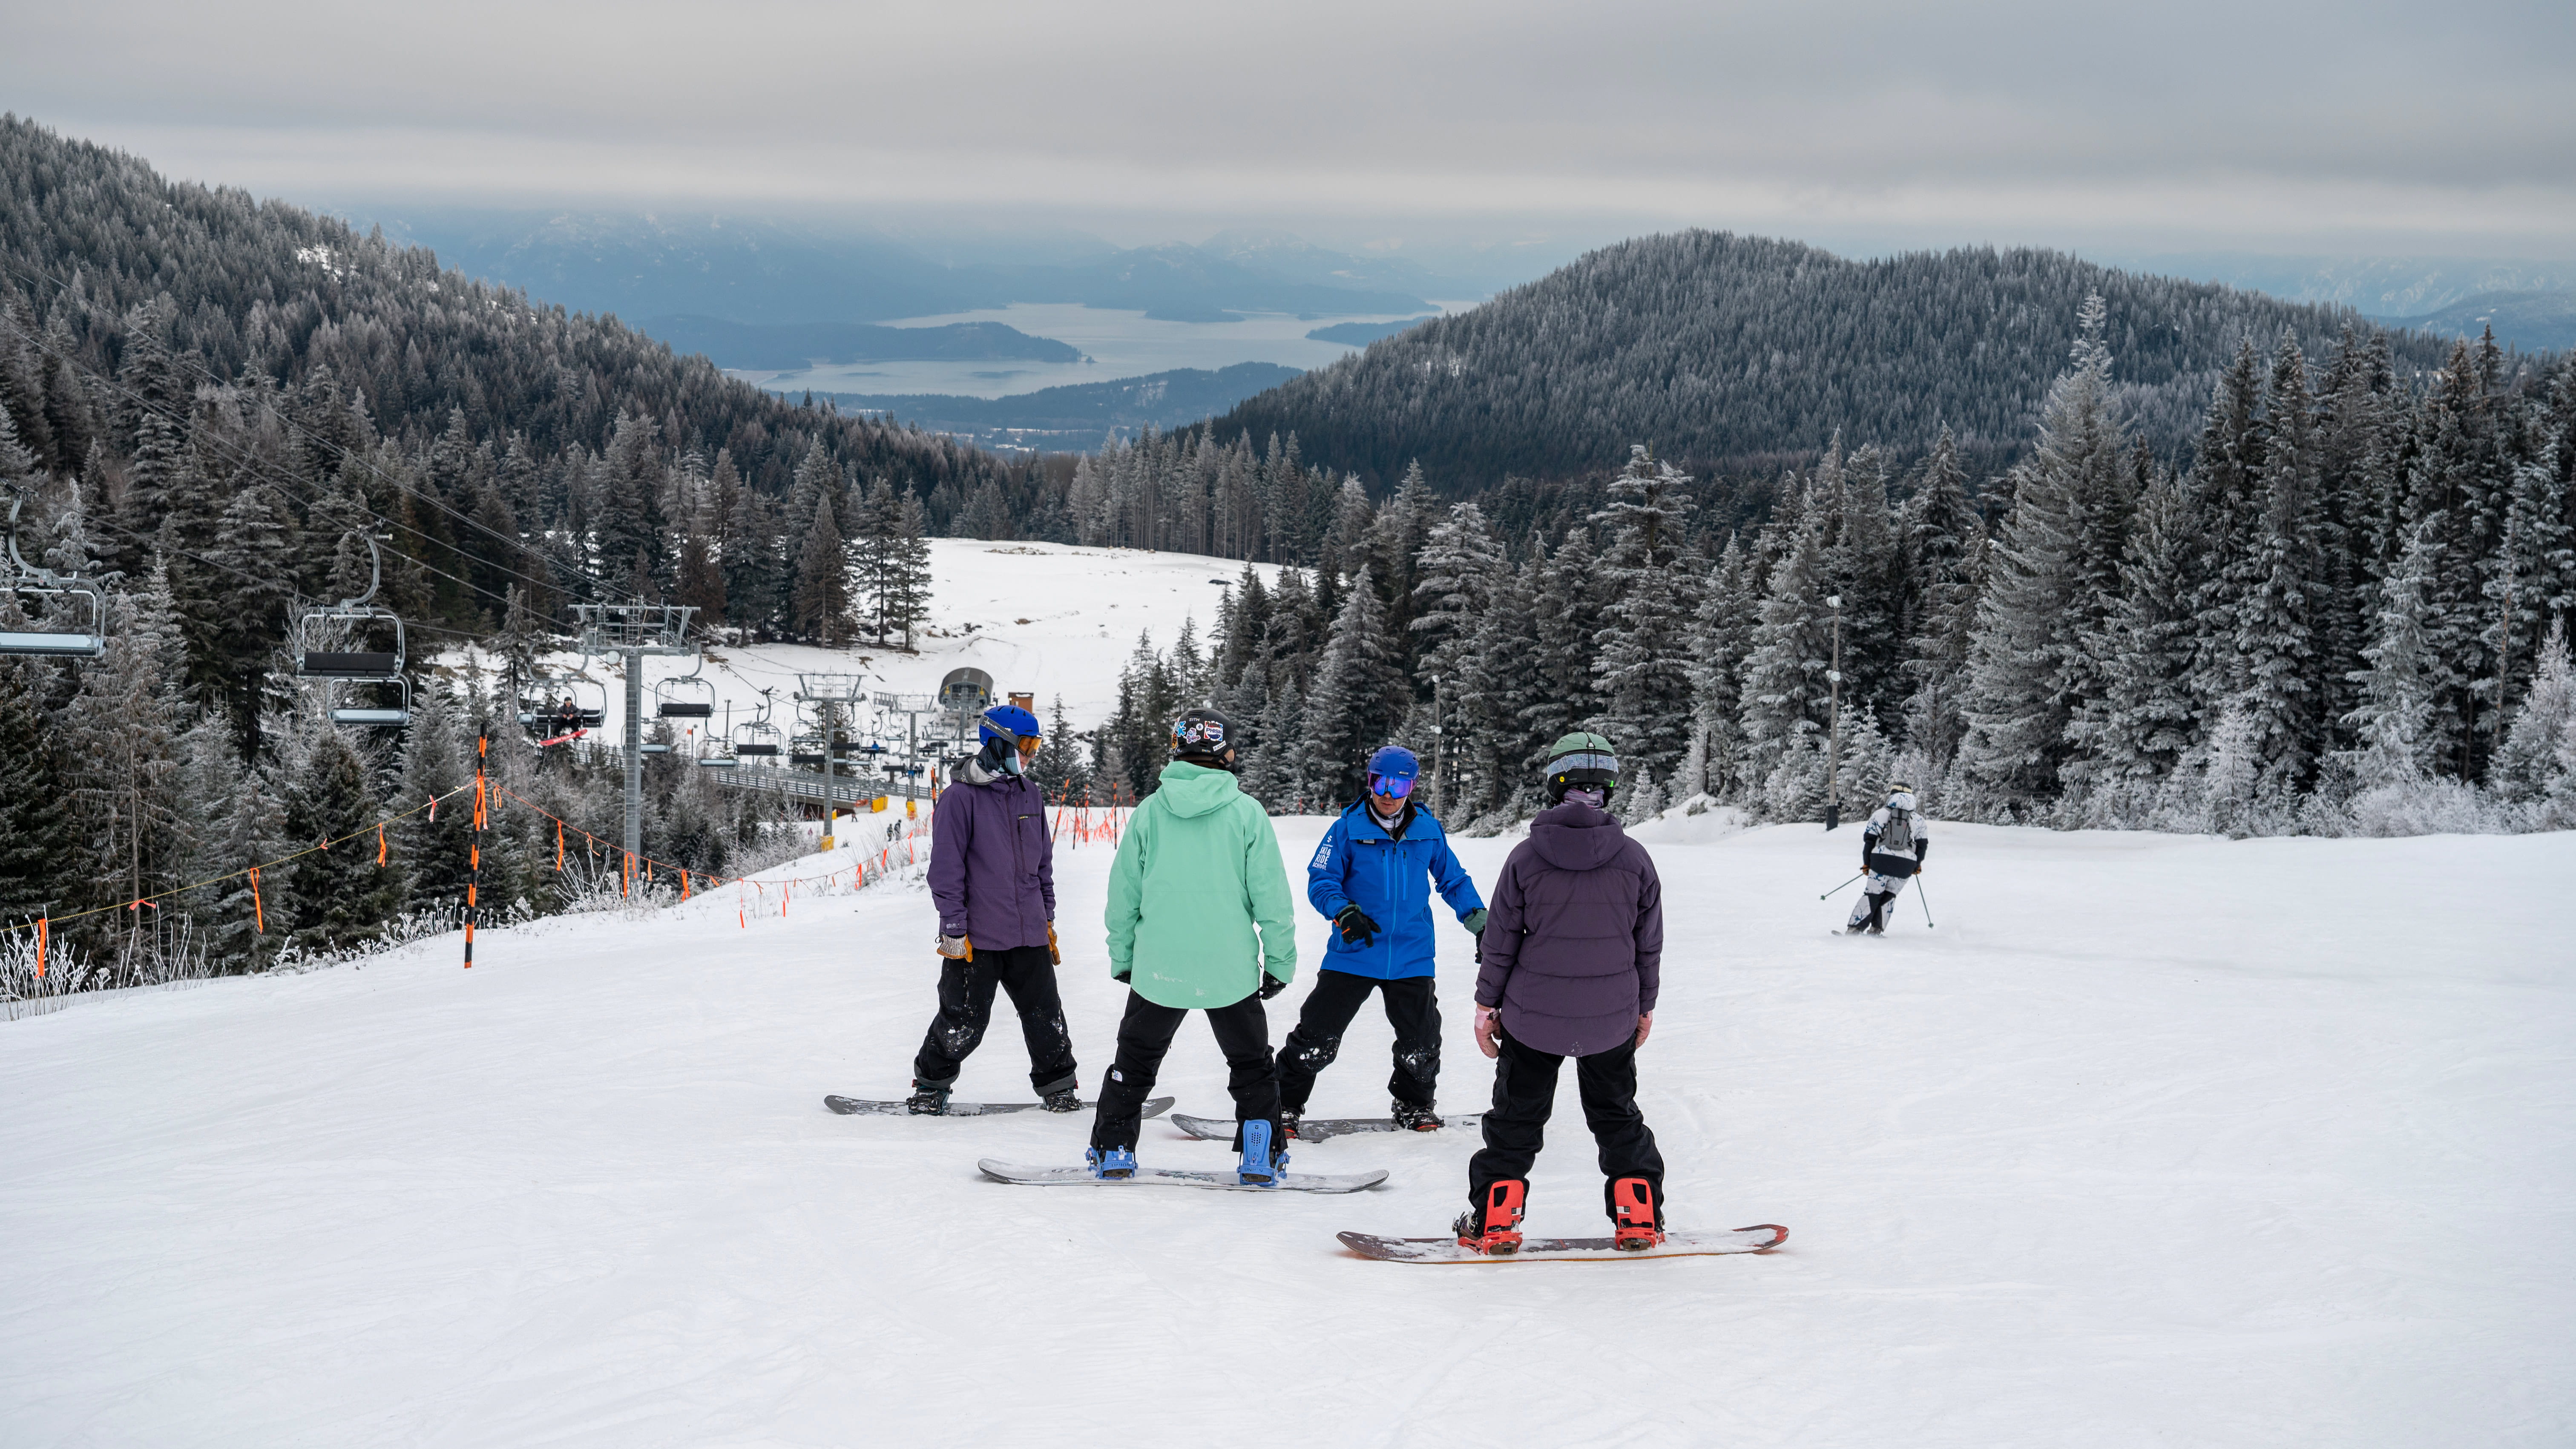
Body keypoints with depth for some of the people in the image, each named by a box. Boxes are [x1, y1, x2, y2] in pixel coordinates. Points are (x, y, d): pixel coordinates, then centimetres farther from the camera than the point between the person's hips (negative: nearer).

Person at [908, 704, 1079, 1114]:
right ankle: (932, 1083, 19)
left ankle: (1057, 1084, 23)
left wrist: (1047, 919, 19)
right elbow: (946, 868, -10)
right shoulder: (961, 797, -10)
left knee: (1045, 1014, 8)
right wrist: (954, 930, -12)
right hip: (978, 937, -5)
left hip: (1028, 934, 5)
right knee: (964, 1021, 0)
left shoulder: (1030, 794, 10)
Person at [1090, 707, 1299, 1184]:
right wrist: (1280, 961, 4)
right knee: (1250, 1064, 16)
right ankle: (1261, 1158, 14)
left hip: (1159, 967, 1)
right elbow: (1272, 897, -6)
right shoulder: (1246, 812, -7)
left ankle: (1114, 1151, 19)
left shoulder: (1150, 811, -2)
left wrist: (1122, 957, 14)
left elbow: (1123, 895, 3)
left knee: (1136, 1061, 18)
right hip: (1231, 970, -1)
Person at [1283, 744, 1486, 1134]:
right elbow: (1321, 881, -3)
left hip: (1412, 955, 2)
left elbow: (1453, 879, 17)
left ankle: (1413, 1105, 31)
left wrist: (1478, 918, 7)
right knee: (1317, 1036, -2)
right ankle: (1284, 1105, 12)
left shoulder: (1428, 831, 4)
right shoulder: (1349, 829, -3)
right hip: (1353, 955, -2)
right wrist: (1344, 911, -21)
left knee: (1421, 1042, 6)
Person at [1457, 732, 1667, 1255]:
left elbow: (1500, 940, -6)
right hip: (1611, 1019, 1)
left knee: (1516, 1117, 13)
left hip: (1533, 1016, -1)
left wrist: (1487, 1003, 5)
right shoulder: (1634, 859, -7)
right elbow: (1649, 944, 2)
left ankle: (1495, 1217, 12)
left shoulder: (1526, 857, -11)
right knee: (1618, 1116, 19)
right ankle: (1639, 1216, 19)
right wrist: (1644, 1006, 16)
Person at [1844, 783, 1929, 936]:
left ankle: (1855, 928, -2)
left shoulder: (1880, 814, 6)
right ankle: (1877, 929, 6)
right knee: (1889, 896, 16)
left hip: (1882, 861, -1)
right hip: (1906, 865, 1)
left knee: (1872, 895, 5)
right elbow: (1923, 844, 15)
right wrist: (1917, 865, 29)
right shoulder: (1918, 820, 11)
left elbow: (1869, 839, 5)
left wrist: (1866, 863, 13)